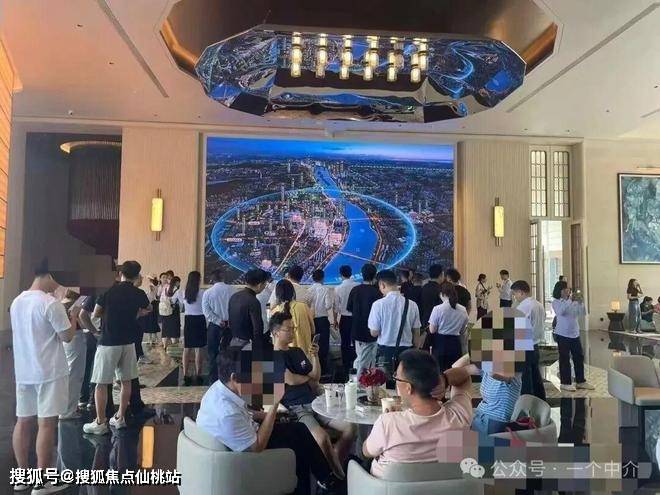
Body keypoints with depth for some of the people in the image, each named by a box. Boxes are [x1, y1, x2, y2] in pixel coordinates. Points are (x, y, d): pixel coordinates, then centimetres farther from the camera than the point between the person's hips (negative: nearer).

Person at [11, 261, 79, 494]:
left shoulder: (17, 302, 8)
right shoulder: (51, 304, -18)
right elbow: (67, 336, -13)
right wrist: (73, 316, 2)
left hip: (23, 371, 8)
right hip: (49, 372, -8)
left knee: (23, 422, 13)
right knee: (47, 423, -1)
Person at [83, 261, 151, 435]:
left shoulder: (109, 291, -8)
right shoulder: (139, 294, 0)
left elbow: (96, 313, -1)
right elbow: (148, 309, 20)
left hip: (108, 342, -3)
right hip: (128, 342, 3)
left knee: (101, 383, 4)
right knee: (126, 381, 13)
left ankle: (100, 422, 7)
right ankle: (120, 418, 21)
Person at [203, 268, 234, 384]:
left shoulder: (208, 293, -4)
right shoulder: (230, 290, -5)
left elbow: (206, 311, -11)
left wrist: (218, 321, -12)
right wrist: (229, 320, -6)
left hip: (214, 326, -1)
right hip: (229, 325, 1)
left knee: (213, 353, 10)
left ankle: (213, 380, 14)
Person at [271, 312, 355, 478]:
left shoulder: (298, 351, 18)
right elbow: (290, 380, -15)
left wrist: (315, 356, 1)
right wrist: (309, 377, 6)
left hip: (314, 402, 7)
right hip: (295, 408, -7)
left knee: (349, 429, -10)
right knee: (322, 438, -32)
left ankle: (333, 468, 6)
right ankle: (340, 476, -7)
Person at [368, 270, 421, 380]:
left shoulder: (378, 304, -14)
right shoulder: (412, 305, -5)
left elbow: (374, 332, -10)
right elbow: (416, 330, 3)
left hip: (385, 350, -3)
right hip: (406, 350, 3)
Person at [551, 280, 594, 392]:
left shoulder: (574, 301, 7)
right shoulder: (556, 302, -7)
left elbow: (582, 313, 2)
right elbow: (560, 312, -26)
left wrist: (580, 303, -14)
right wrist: (570, 300, -29)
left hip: (575, 334, 5)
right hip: (562, 334, -5)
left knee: (579, 357, 10)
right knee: (565, 359, 0)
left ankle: (580, 381, 21)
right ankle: (565, 383, 8)